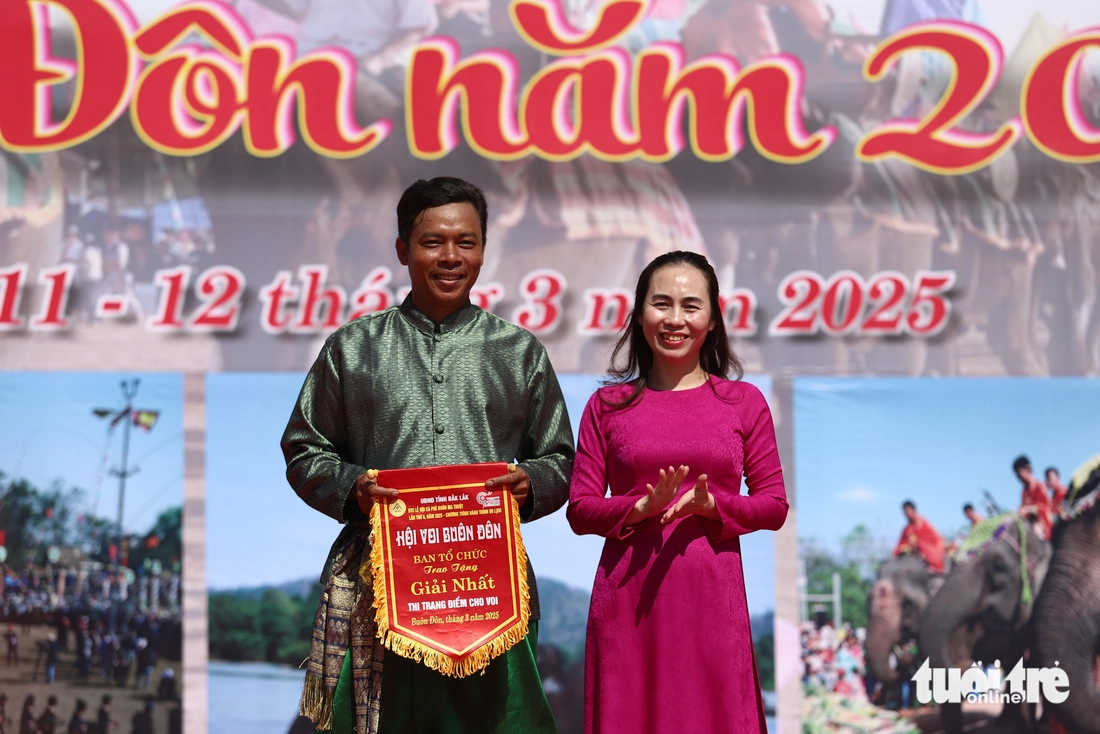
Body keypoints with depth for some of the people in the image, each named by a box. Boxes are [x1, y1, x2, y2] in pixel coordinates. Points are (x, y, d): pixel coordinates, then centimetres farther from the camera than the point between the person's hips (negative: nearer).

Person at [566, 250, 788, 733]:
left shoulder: (744, 403, 7)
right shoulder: (608, 405, 7)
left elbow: (774, 506, 6)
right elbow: (580, 510, 5)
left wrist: (712, 505, -11)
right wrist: (642, 508, -13)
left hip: (711, 597, 0)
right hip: (627, 600, 0)